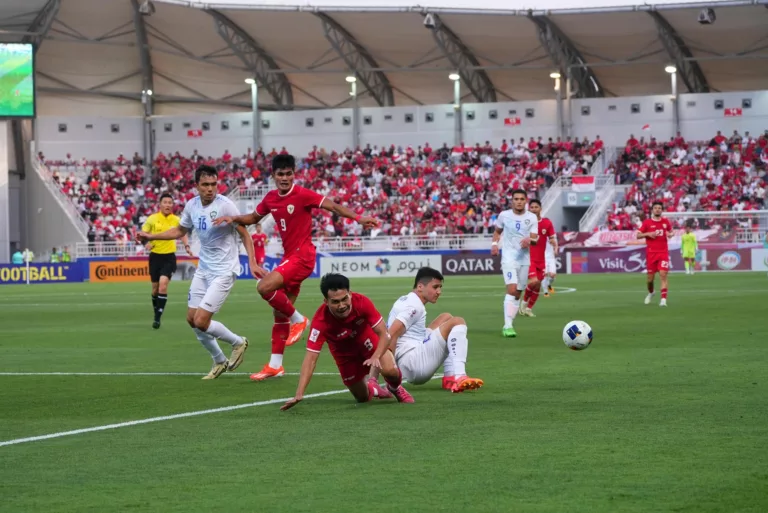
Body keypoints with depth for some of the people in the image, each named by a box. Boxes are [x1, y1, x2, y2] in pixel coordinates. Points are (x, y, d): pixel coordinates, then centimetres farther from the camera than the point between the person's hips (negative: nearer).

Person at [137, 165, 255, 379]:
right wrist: (151, 236, 14)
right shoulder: (192, 205, 1)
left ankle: (238, 342, 15)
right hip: (203, 269, 7)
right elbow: (179, 231, 20)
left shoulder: (225, 205, -18)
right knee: (192, 319, 8)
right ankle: (219, 362, 27)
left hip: (223, 271, -7)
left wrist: (253, 263, -21)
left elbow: (244, 234, -11)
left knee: (201, 322, -12)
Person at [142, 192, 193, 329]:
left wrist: (186, 246, -1)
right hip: (155, 255, 1)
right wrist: (147, 243, -18)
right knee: (155, 287, 9)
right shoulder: (152, 219, -4)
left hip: (169, 257, -1)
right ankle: (156, 311, 32)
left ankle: (158, 318, -13)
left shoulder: (176, 220, -1)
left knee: (163, 283, -18)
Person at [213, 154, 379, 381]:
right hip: (289, 256, 7)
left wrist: (359, 218, -27)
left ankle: (298, 320, -4)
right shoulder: (270, 198, 8)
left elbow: (333, 206, -15)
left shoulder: (303, 195, -12)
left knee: (265, 287, -24)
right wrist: (233, 219, 8)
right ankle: (275, 365, 14)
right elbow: (253, 218, 25)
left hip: (302, 255, -7)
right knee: (279, 313, 8)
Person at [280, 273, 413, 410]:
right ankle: (372, 389, 44)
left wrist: (376, 358, -47)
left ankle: (396, 389, 13)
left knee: (390, 370, -25)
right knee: (362, 398, 5)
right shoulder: (320, 321, -37)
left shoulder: (362, 302, -34)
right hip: (344, 352, 0)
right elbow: (310, 359, -39)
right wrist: (299, 395, -48)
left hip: (367, 341, 0)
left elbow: (383, 335, -26)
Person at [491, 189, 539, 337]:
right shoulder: (504, 215, 0)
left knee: (517, 294, 10)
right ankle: (507, 326, -25)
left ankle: (510, 324, 24)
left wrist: (529, 240, -27)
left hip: (524, 259, 3)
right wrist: (494, 243, -1)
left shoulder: (532, 218, 0)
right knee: (512, 289, -21)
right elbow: (497, 231, 16)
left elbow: (535, 239, -5)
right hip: (509, 258, -3)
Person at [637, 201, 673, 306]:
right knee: (650, 277, 7)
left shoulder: (666, 222, 7)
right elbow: (638, 235, 2)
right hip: (651, 253, 0)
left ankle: (663, 299, -17)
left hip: (663, 252, 0)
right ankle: (650, 293, 38)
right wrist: (648, 234, -15)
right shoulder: (647, 222, 1)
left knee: (663, 274, -14)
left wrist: (670, 234, -1)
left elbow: (670, 232, 22)